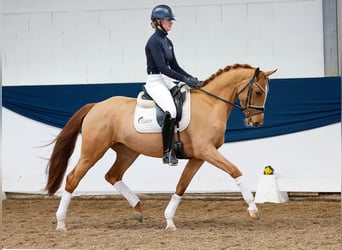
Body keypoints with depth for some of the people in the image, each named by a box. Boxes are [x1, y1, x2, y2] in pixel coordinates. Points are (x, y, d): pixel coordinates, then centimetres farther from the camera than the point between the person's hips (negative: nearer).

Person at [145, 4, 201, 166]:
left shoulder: (167, 42, 15)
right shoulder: (154, 41, -12)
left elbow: (174, 66, 18)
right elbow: (162, 67, -19)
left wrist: (191, 79, 5)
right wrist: (185, 79, -21)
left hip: (167, 82, 10)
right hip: (155, 82, -10)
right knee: (171, 111, -30)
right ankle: (167, 153, -25)